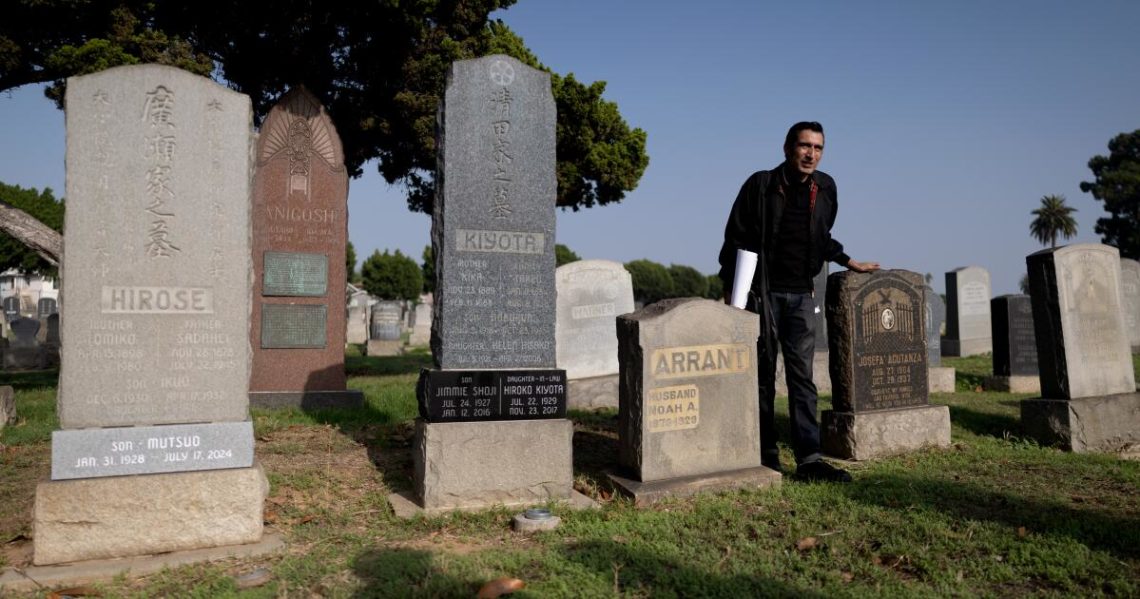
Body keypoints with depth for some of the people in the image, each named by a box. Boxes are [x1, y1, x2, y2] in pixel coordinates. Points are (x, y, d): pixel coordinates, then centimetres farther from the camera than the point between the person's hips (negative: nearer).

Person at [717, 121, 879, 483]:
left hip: (801, 294, 4)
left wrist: (848, 262, 22)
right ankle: (766, 454, 12)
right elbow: (736, 239, -4)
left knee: (802, 375, -1)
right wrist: (731, 290, -8)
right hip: (763, 292, -3)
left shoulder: (825, 188, 8)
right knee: (763, 374, 3)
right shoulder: (760, 185, -5)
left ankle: (809, 458, -2)